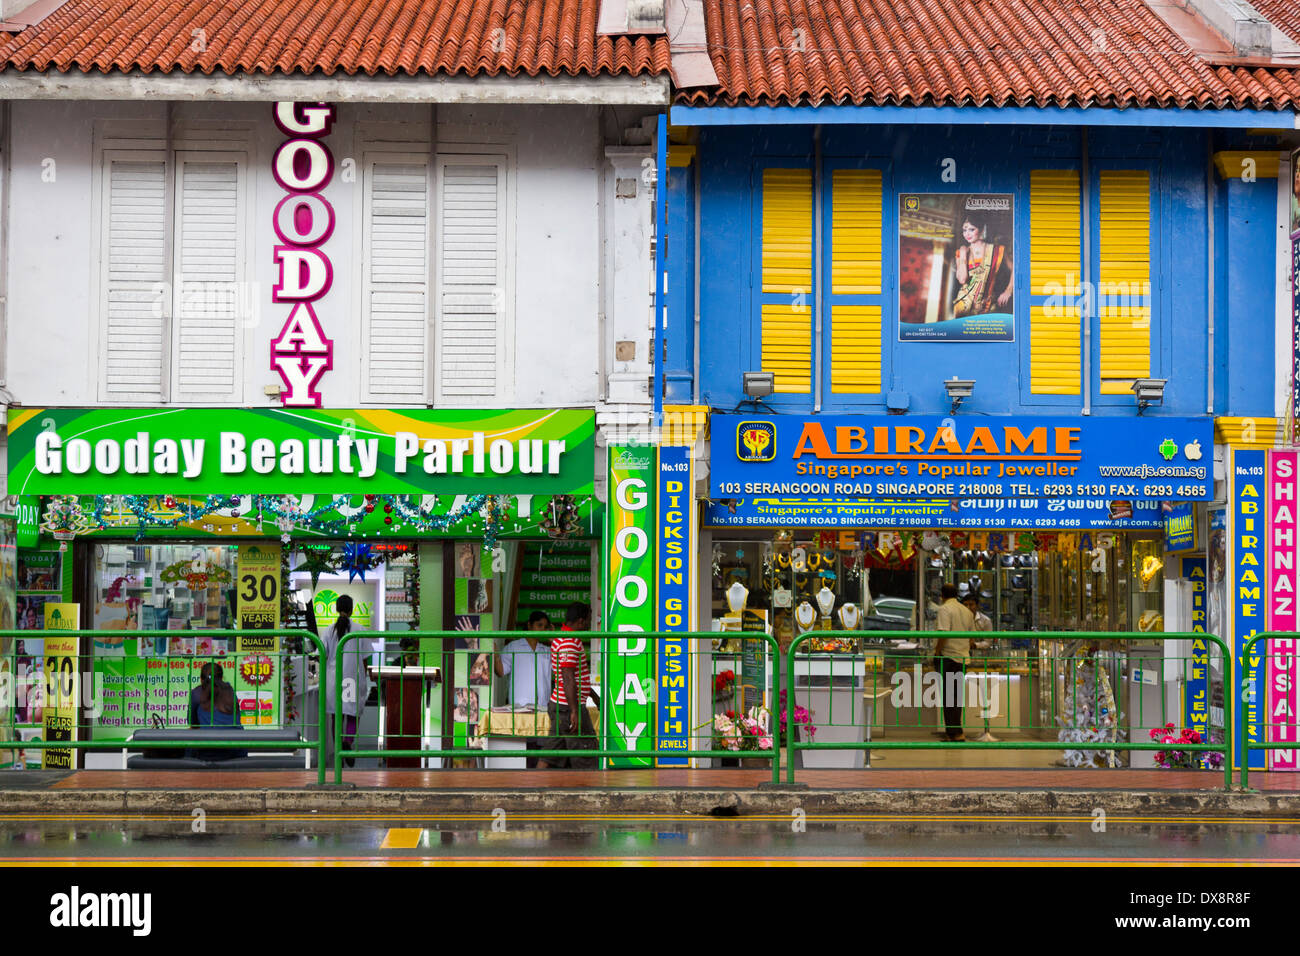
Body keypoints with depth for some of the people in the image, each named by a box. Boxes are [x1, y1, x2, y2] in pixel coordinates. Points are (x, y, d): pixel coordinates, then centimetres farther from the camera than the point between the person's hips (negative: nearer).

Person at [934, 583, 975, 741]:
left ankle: (955, 732, -7)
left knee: (949, 696, -4)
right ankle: (953, 730, 19)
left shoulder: (945, 609, -10)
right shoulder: (967, 611, 13)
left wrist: (937, 651, -12)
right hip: (963, 657, 7)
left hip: (948, 657, -7)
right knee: (958, 695, 13)